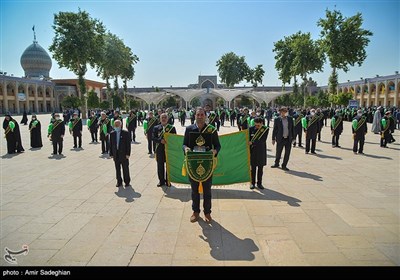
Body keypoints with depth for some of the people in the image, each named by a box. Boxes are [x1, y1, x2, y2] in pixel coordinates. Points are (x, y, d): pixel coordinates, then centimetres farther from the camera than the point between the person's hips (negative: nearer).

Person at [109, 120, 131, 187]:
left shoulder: (126, 133, -5)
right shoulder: (112, 133, 7)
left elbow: (128, 144, -6)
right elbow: (111, 144, 8)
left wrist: (128, 154, -11)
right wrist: (111, 154, 4)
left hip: (124, 154, -3)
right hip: (116, 154, 3)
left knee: (125, 168, 5)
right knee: (117, 169, 9)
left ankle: (127, 182, 17)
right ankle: (119, 182, 21)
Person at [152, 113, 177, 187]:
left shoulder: (172, 128, 2)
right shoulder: (156, 128, 5)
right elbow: (153, 138, -3)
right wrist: (160, 140, -20)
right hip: (160, 150, 1)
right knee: (160, 166, 8)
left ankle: (168, 181, 21)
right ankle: (161, 181, 23)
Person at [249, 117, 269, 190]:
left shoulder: (266, 129, -6)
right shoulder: (251, 128, -3)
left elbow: (263, 140, -14)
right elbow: (249, 140, 1)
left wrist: (252, 143, -22)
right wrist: (249, 151, -3)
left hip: (261, 151, 0)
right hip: (253, 151, 0)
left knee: (260, 168, 8)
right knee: (253, 168, 5)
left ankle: (259, 183, 20)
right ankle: (252, 183, 17)